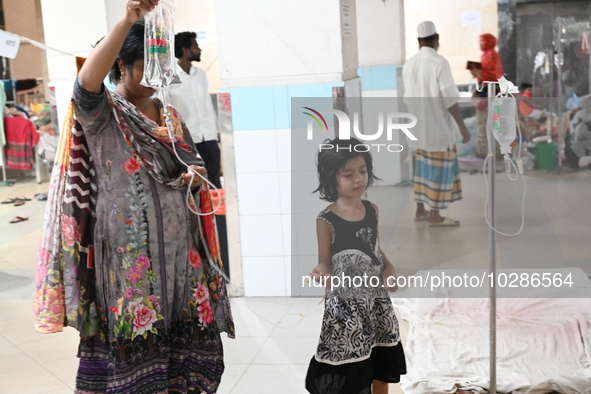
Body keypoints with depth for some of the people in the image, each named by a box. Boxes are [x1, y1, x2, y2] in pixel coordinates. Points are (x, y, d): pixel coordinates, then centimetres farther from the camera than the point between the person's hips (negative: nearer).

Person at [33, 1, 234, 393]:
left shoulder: (170, 116, 15)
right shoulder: (102, 114, -4)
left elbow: (193, 165, 22)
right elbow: (86, 82, -26)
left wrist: (196, 177, -3)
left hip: (178, 244, 5)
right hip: (128, 249, -5)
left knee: (187, 336, 7)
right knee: (134, 343, -1)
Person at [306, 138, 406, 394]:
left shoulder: (372, 210, 1)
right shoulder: (326, 220, -15)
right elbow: (325, 262, -10)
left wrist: (390, 270, -6)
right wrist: (322, 273, -32)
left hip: (377, 299, 6)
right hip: (345, 304, -5)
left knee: (382, 367, 20)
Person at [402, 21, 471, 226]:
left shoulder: (409, 65, 3)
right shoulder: (440, 63, -17)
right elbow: (450, 99, -20)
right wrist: (463, 127, -14)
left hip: (420, 127, 7)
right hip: (439, 127, -7)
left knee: (423, 167, 15)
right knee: (440, 169, 2)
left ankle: (420, 210, 20)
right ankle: (434, 215, 7)